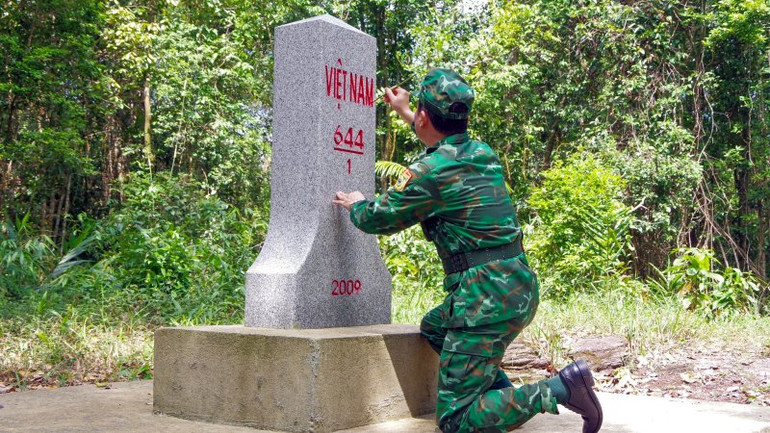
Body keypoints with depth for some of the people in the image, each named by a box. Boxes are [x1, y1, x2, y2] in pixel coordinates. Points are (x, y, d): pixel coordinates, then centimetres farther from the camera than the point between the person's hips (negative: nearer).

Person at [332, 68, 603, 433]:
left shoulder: (429, 172, -15)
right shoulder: (483, 153, 10)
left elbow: (378, 218, 0)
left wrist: (356, 205, 24)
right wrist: (403, 112, 48)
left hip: (488, 298, -9)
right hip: (519, 286, 9)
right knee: (433, 327, 34)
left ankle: (559, 389, -12)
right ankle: (504, 392, 20)